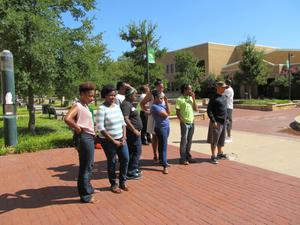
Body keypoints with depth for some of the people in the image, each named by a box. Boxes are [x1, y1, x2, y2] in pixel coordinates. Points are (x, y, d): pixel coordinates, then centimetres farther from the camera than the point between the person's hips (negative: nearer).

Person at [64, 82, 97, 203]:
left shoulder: (85, 106, 14)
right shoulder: (77, 105, -15)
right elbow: (67, 118, -31)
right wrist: (77, 128, -19)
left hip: (89, 137, 10)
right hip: (84, 137, -10)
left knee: (89, 165, 23)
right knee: (85, 167, 0)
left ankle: (88, 188, 41)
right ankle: (85, 196, 13)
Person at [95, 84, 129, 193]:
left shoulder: (117, 106, 7)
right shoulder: (101, 109, -14)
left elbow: (123, 122, 10)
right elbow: (100, 128, -18)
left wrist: (124, 137, -1)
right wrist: (113, 141, -15)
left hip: (121, 139, 6)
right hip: (108, 141, -6)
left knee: (125, 159, 8)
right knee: (111, 162, 7)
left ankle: (122, 181, 29)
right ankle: (113, 184, 26)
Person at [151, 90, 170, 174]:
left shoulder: (162, 104, 10)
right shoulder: (155, 106, -17)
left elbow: (168, 112, 2)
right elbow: (165, 115, -20)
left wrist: (166, 102, -1)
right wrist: (165, 112, 2)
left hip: (166, 127, 8)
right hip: (161, 128, -8)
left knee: (163, 145, 18)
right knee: (163, 147, -7)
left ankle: (163, 160, 32)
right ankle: (165, 166, -3)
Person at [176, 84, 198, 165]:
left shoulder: (191, 98, 10)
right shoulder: (180, 99, -8)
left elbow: (196, 109, 4)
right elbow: (177, 112, -9)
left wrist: (193, 98, -2)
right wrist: (182, 121, -16)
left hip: (191, 123, 6)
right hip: (185, 123, -6)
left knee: (189, 140, 13)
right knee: (184, 141, 0)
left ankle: (188, 156, 25)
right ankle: (182, 159, 7)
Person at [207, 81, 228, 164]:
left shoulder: (224, 97, 11)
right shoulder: (214, 98, -14)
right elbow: (209, 111, -16)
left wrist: (225, 119, 18)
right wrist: (213, 121, -20)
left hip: (224, 122, 8)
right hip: (217, 122, -8)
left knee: (222, 139, 18)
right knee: (214, 140, -1)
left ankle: (220, 153, 32)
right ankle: (213, 156, 7)